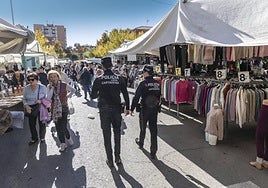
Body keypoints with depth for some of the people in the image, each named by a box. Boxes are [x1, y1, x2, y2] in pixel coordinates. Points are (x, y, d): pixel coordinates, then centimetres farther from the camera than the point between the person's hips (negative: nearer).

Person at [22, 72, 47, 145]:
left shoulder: (42, 87, -8)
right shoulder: (26, 88, 1)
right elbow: (24, 99, 9)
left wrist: (41, 101, -22)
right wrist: (26, 106, -9)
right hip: (31, 109, 3)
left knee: (42, 124, 7)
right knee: (31, 124, 10)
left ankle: (42, 137, 32)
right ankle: (34, 138, 33)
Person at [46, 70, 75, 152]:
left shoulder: (64, 85, -6)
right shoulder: (49, 87, 1)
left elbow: (73, 90, 9)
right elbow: (48, 98, -13)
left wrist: (67, 96, 2)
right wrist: (52, 87, -16)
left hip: (63, 108, -3)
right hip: (54, 109, 3)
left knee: (63, 126, -8)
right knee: (58, 127, 8)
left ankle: (68, 137, 24)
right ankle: (62, 143, 24)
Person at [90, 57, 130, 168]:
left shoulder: (98, 80, -8)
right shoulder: (119, 79, -3)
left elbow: (92, 96, -3)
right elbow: (125, 95, -1)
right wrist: (127, 108, 9)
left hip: (104, 110, -1)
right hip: (116, 109, 2)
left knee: (107, 135, 9)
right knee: (117, 133, 16)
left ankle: (110, 160, 17)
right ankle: (117, 158, 24)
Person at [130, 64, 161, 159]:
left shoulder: (143, 83, -14)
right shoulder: (157, 83, 2)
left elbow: (136, 97, -14)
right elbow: (159, 96, 10)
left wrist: (132, 109, -8)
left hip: (144, 109, -4)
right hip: (155, 109, 4)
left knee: (143, 128, 18)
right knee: (153, 130, 7)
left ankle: (141, 143, 43)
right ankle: (153, 152, 9)